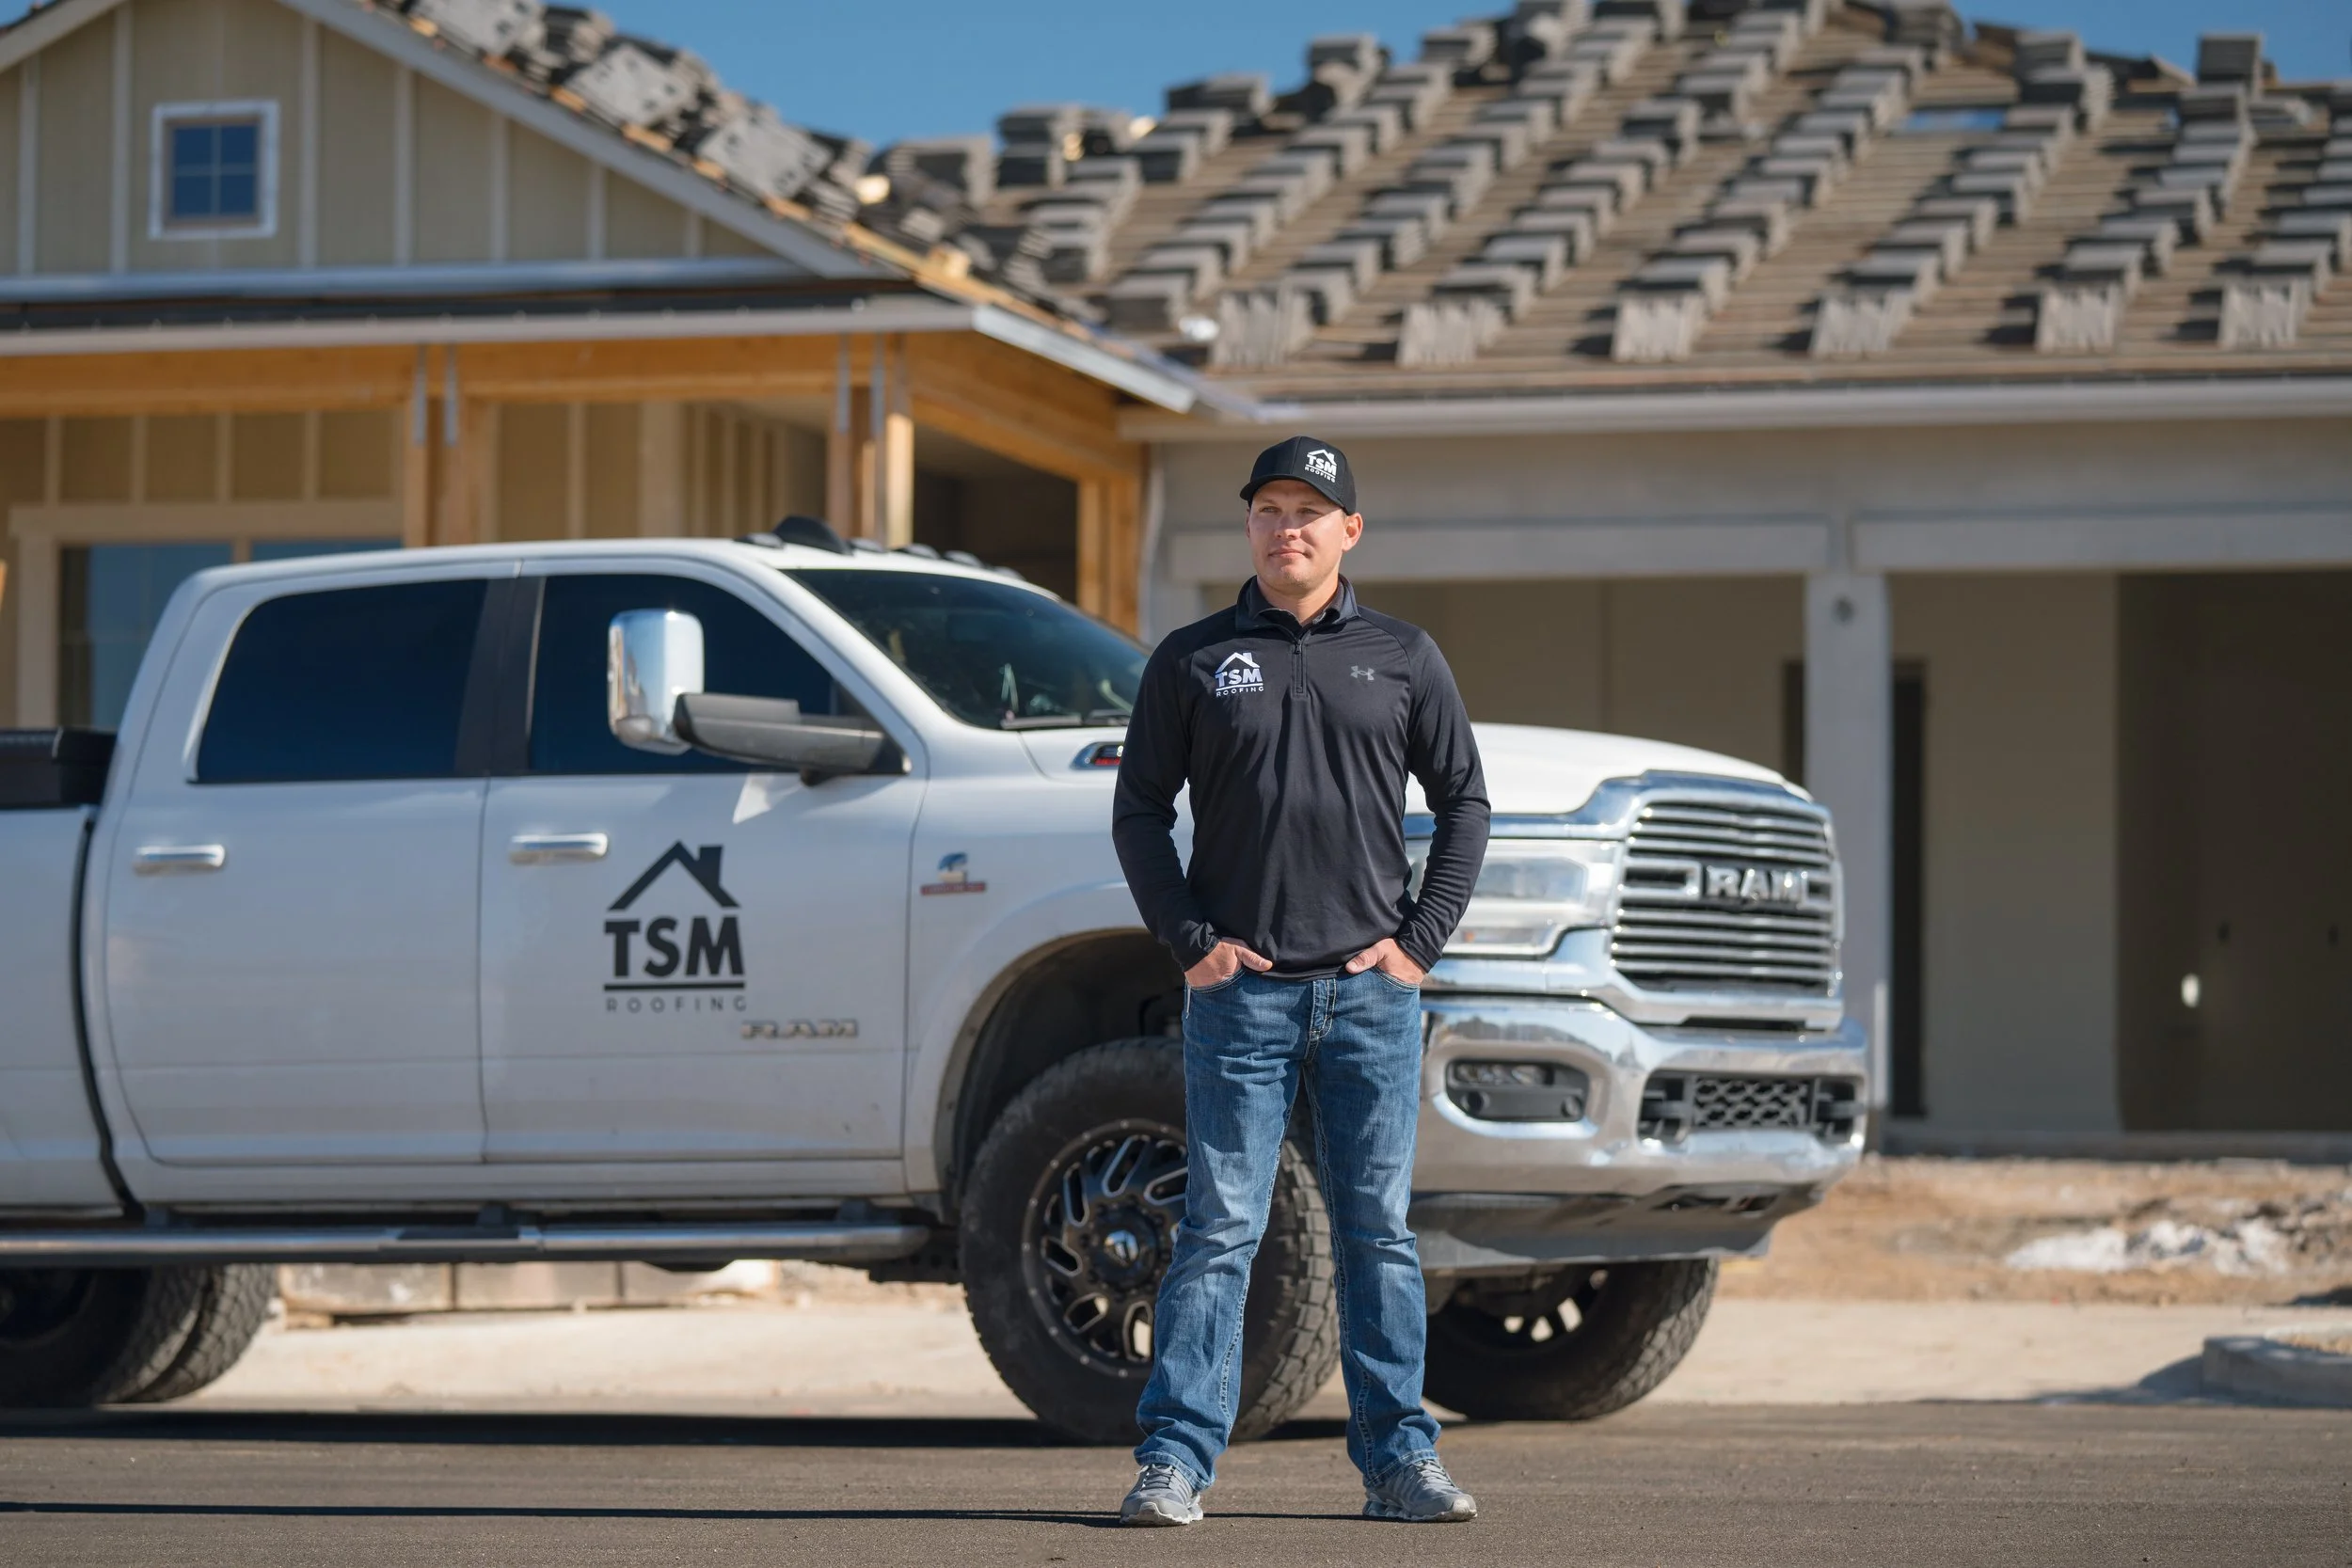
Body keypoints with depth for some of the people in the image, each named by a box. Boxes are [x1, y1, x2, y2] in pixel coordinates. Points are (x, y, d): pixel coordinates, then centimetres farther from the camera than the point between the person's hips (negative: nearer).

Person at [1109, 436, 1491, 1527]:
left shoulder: (1403, 658, 10)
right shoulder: (1193, 660, 7)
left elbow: (1463, 803, 13)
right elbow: (1139, 811, 8)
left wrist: (1421, 939, 2)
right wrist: (1189, 941, -4)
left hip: (1373, 992, 1)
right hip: (1241, 989, -1)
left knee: (1378, 1231, 5)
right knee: (1219, 1230, -4)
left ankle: (1398, 1458, 10)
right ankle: (1174, 1458, -3)